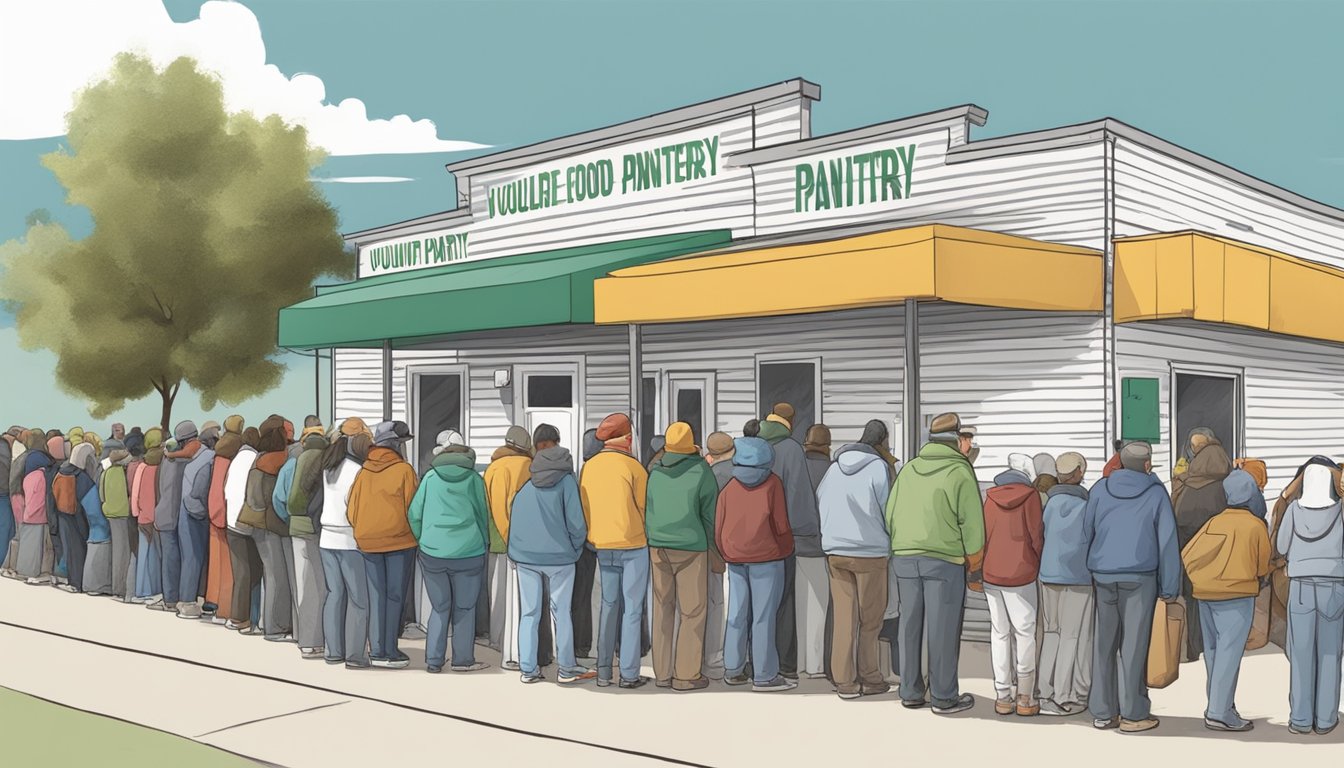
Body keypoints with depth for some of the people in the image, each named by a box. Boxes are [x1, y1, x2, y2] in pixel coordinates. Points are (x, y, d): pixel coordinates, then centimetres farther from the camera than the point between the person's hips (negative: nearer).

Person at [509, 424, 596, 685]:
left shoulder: (524, 477, -2)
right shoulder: (565, 478, -9)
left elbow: (511, 515, 1)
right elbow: (575, 520, -10)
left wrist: (515, 547, 12)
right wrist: (577, 547, 6)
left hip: (524, 555, 2)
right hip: (559, 556, -2)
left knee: (529, 613, 9)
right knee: (561, 613, 8)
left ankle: (528, 669, 12)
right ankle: (566, 669, 16)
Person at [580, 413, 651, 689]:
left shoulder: (589, 467, 2)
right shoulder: (633, 467, -12)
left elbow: (584, 508, 7)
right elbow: (644, 507, -6)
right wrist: (645, 535, 11)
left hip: (602, 546, 5)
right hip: (633, 545, -4)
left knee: (609, 606, 14)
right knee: (632, 609, 3)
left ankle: (603, 671, 15)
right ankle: (629, 674, 4)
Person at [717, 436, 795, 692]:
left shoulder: (729, 488, 5)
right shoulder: (773, 484, -4)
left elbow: (718, 529, 6)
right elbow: (781, 526, -5)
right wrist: (786, 551, 11)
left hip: (735, 559, 4)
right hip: (766, 558, -4)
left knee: (737, 614, 12)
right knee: (764, 616, -1)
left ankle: (733, 670, 20)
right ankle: (764, 676, 3)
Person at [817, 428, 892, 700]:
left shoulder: (833, 469, 10)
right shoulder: (878, 467, -3)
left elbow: (817, 505, 12)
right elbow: (888, 511, -4)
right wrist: (891, 545, 10)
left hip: (835, 552, 4)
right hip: (870, 552, -4)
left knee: (843, 617, 6)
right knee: (870, 620, 7)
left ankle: (845, 682, 7)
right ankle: (869, 679, 12)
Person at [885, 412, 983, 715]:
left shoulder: (908, 469, 11)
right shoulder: (959, 472, -6)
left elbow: (890, 514, 12)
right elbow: (971, 522, -8)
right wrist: (973, 557, 6)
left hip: (904, 557, 5)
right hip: (944, 560, -5)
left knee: (910, 625, 11)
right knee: (942, 629, 2)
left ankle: (910, 692, 19)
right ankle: (944, 697, 9)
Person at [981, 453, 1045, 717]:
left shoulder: (991, 496, 3)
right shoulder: (1030, 496, -7)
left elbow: (982, 535, 5)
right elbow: (1036, 536, -7)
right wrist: (1040, 565, 10)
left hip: (991, 574, 4)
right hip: (1021, 575, -4)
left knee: (999, 633, 10)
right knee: (1025, 633, 6)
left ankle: (1003, 697, 11)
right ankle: (1025, 697, 4)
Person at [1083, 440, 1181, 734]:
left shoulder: (1100, 489, 6)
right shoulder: (1156, 493, -1)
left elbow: (1086, 532, 7)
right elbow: (1167, 542, -1)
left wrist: (1089, 570, 13)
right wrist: (1169, 588, 4)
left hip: (1103, 576, 3)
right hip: (1140, 577, -3)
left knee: (1104, 644, 9)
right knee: (1134, 645, 1)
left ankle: (1102, 712, 14)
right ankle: (1133, 714, 5)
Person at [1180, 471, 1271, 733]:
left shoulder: (1213, 522, 8)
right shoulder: (1255, 526, -3)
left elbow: (1186, 556, 1)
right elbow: (1263, 567, 5)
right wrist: (1258, 579, 26)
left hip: (1204, 594, 5)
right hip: (1237, 595, -5)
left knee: (1213, 650, 13)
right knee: (1229, 652, -6)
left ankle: (1218, 706, 20)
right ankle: (1219, 713, -10)